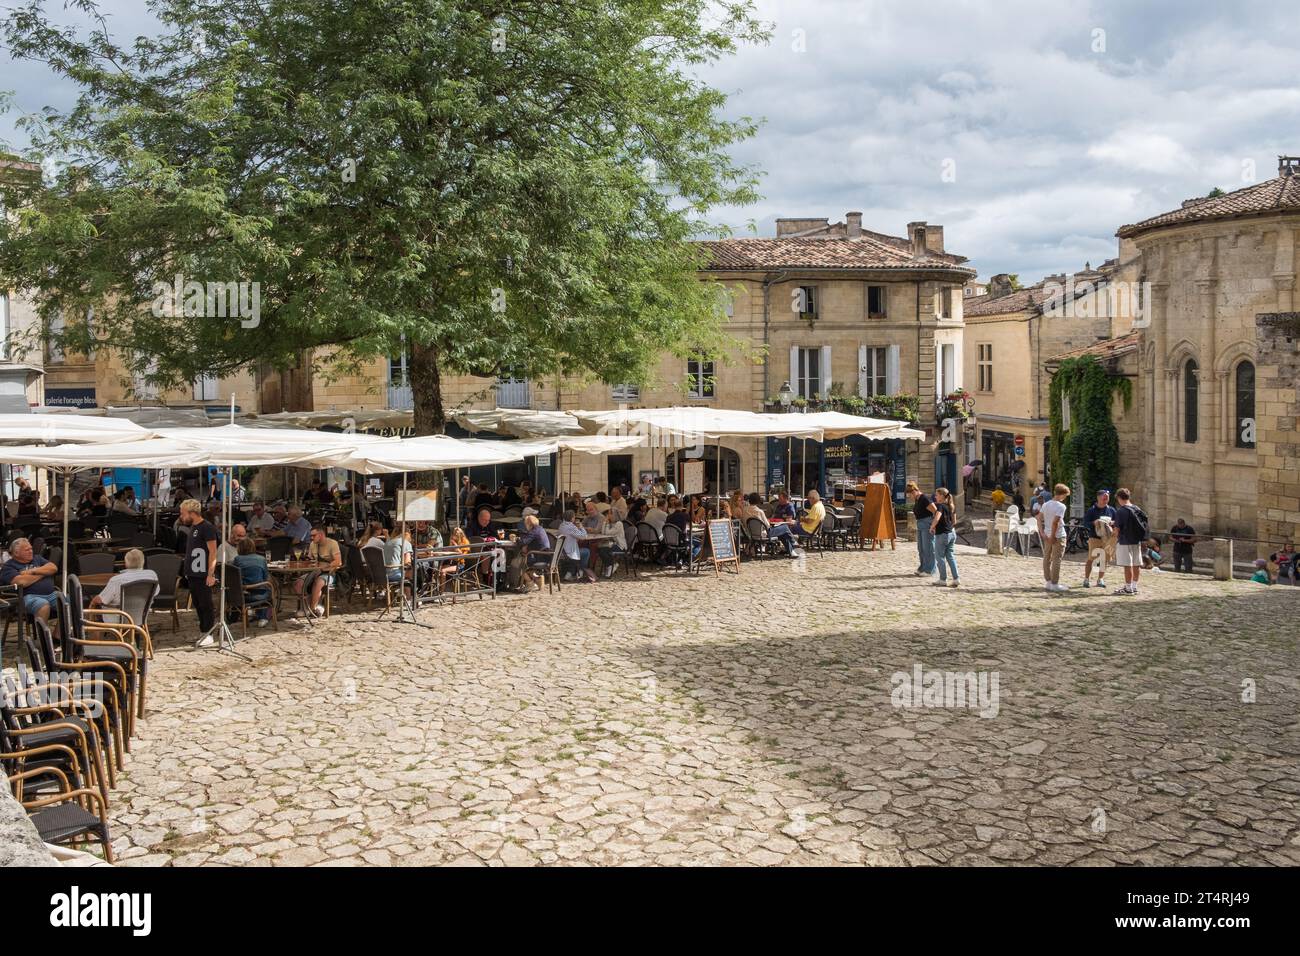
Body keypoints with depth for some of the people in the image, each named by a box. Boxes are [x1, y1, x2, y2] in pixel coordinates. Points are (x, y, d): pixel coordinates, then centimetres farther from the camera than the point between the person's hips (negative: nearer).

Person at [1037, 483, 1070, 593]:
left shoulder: (1045, 504, 6)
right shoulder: (1061, 506, -16)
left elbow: (1039, 518, 4)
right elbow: (1055, 522, -23)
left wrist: (1042, 533, 1)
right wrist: (1053, 536, -15)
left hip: (1047, 535, 7)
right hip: (1058, 536, -7)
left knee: (1047, 558, 13)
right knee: (1056, 559, -1)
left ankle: (1048, 582, 22)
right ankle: (1055, 584, 3)